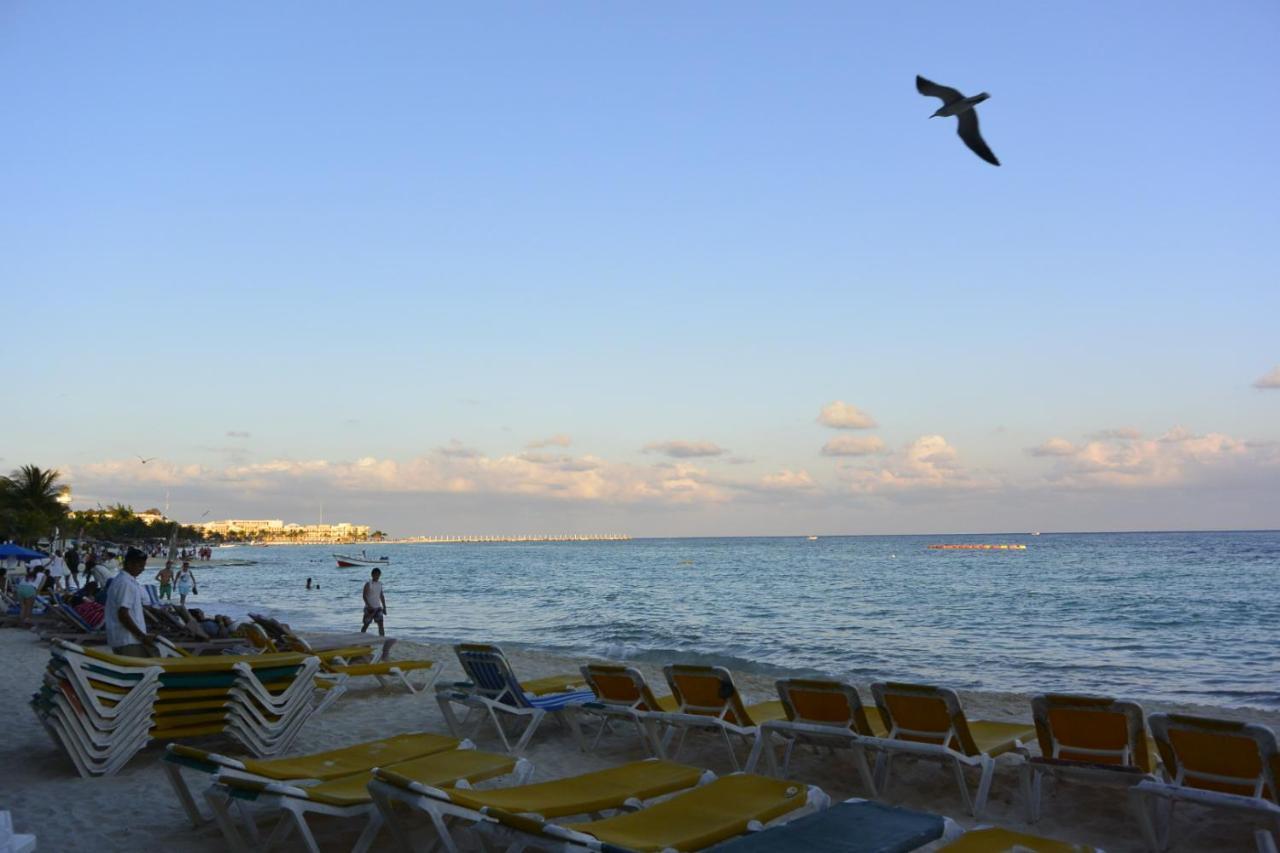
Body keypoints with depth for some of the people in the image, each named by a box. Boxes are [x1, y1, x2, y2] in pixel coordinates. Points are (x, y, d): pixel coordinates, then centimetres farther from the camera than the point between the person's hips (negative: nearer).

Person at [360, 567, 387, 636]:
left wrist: (384, 607, 12)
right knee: (366, 624, 5)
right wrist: (369, 606, -21)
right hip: (369, 608, -4)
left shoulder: (380, 584, 9)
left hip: (378, 607, 4)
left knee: (381, 624, -7)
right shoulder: (368, 583, -8)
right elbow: (364, 596, -13)